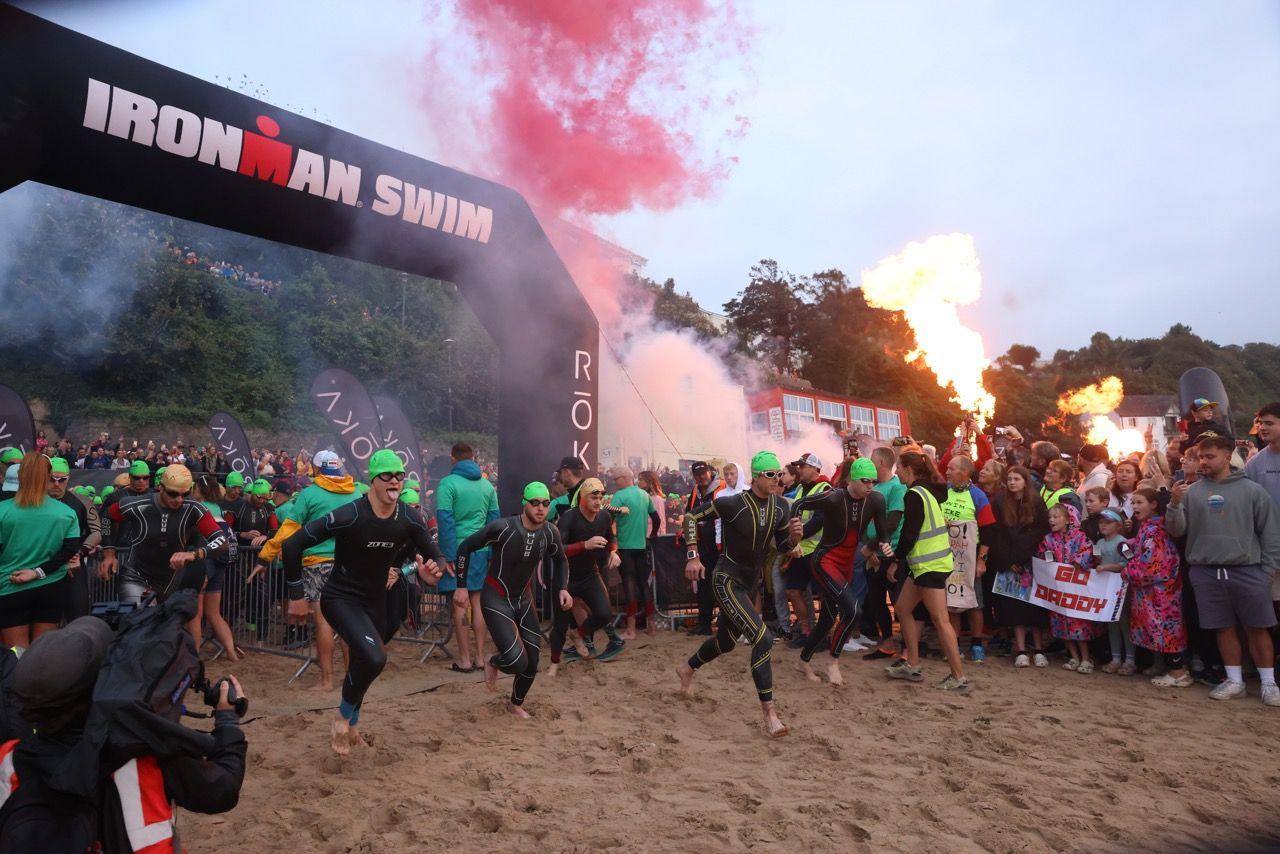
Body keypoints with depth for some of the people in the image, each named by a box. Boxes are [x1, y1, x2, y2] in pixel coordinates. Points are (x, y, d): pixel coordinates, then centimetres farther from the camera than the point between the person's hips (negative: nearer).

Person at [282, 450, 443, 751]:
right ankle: (342, 718, 3)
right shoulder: (349, 516, -25)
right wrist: (296, 596, -11)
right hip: (341, 599, -5)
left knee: (364, 663, 17)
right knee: (375, 658, -26)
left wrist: (432, 571, -23)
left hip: (376, 600, 5)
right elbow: (292, 546, -19)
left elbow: (436, 557, 2)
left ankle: (352, 724, 46)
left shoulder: (410, 520, -10)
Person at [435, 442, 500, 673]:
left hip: (458, 549, -4)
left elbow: (445, 521, -12)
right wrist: (492, 555, 15)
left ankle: (465, 660, 7)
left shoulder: (447, 484, -7)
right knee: (476, 603, 13)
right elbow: (494, 521, 10)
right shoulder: (487, 485, 8)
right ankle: (480, 657, 17)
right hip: (481, 551, 5)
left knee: (459, 605, 3)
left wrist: (448, 557, -9)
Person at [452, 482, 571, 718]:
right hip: (496, 600, -5)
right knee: (517, 662, -19)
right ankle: (493, 663, 18)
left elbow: (560, 560, 13)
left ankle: (516, 704, 35)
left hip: (524, 599, 5)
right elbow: (466, 547, -11)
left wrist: (562, 589, 0)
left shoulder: (550, 533, -9)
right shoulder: (502, 528, -25)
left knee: (532, 663, 6)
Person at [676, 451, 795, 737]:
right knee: (763, 639, -21)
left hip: (749, 581, 8)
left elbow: (783, 546, 8)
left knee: (726, 641, 23)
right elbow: (691, 516, -12)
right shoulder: (733, 504, -20)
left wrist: (793, 536, -15)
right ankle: (768, 713, -11)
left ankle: (687, 669, 51)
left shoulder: (780, 506, -2)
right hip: (726, 579, -8)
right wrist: (693, 557, -18)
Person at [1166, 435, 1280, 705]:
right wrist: (1175, 504, -15)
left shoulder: (1252, 490, 0)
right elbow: (1176, 530, 1)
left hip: (1246, 570, -1)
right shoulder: (1192, 492, 4)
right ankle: (1235, 681, 20)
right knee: (1224, 628, 10)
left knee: (1257, 629, 6)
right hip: (1206, 572, 2)